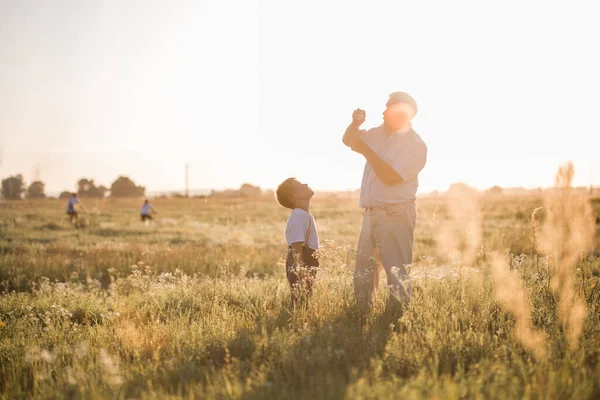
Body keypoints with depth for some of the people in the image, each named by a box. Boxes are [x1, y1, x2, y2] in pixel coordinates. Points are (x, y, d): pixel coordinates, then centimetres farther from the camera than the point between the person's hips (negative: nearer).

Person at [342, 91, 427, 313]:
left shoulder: (415, 144, -10)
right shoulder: (379, 133, 13)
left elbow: (390, 177, -19)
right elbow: (348, 140, 23)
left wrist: (366, 150, -16)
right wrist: (355, 124, 2)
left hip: (396, 214, -8)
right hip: (371, 213, 8)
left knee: (396, 274, -11)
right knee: (362, 274, 9)